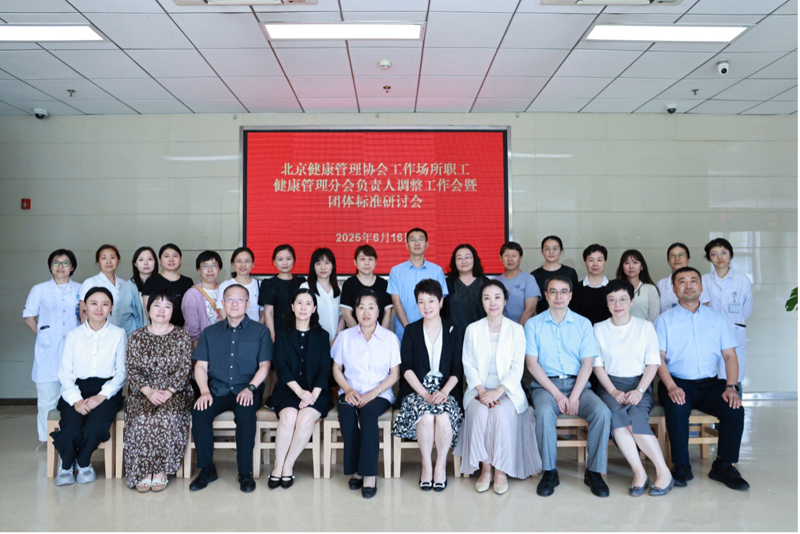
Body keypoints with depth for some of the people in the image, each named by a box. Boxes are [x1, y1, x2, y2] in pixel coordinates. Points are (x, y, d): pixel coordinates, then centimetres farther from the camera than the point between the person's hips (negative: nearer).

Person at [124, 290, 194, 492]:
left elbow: (185, 368, -1)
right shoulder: (136, 337, 10)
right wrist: (149, 391, -13)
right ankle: (143, 473, -16)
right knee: (142, 419, -29)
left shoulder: (182, 336, 6)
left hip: (176, 392, -1)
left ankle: (161, 471, -17)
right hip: (144, 393, 1)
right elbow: (131, 369, 3)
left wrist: (168, 391, -14)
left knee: (166, 418, -31)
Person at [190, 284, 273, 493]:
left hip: (246, 391, -2)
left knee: (246, 413, -34)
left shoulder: (260, 331, 7)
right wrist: (204, 391, -9)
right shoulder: (210, 332, 15)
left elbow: (264, 366, 1)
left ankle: (245, 472, -20)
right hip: (217, 390, 3)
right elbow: (200, 366, 8)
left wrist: (250, 388, -15)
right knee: (199, 412, -27)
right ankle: (207, 469, -9)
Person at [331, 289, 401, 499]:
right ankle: (355, 469, -21)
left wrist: (374, 392, -14)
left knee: (368, 412, -34)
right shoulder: (345, 336, 9)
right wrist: (348, 390, -9)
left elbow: (394, 374, 1)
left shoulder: (390, 338, 4)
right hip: (350, 393, 2)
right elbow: (337, 368, 9)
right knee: (347, 412, -32)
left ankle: (369, 473, -28)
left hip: (379, 395, -1)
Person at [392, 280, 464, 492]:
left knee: (443, 417, -31)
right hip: (416, 390, 0)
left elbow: (457, 370, 4)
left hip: (445, 390, 0)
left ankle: (441, 465, -10)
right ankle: (426, 464, -12)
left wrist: (444, 392, -14)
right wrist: (424, 394, -14)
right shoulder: (411, 331, 8)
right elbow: (406, 368, 0)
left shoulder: (453, 331, 9)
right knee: (426, 416, -31)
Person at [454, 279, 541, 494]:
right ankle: (485, 468, -13)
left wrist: (498, 391, -17)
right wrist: (482, 391, -13)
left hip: (508, 390, -1)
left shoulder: (516, 329, 5)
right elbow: (469, 366, 4)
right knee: (480, 414, -30)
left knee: (502, 414, -32)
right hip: (479, 389, 1)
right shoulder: (472, 329, 9)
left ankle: (501, 470, -15)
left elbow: (517, 367, -2)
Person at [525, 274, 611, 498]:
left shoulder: (583, 324, 10)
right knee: (545, 412, -33)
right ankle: (549, 472, -15)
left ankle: (594, 471, -8)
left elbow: (587, 363, 2)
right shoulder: (534, 325, 6)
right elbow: (532, 363, -2)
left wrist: (575, 396, -13)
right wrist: (556, 394, -13)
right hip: (545, 384, -1)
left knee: (602, 412, -25)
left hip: (577, 384, 2)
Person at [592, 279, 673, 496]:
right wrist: (614, 391, -11)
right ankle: (639, 472, -26)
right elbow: (598, 365, 4)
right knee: (616, 414, -32)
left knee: (636, 417, -31)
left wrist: (639, 391, -12)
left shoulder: (645, 326, 7)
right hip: (610, 385, 1)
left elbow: (652, 363, 3)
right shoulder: (599, 329, 9)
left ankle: (663, 471, -18)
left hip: (640, 383, 0)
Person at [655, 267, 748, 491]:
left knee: (735, 409, -24)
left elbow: (730, 356, 8)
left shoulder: (717, 318, 15)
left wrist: (731, 387, -9)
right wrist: (671, 387, -19)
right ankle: (682, 467, -15)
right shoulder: (665, 319, 7)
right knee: (676, 409, -32)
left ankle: (724, 466, -4)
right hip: (677, 382, -3)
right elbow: (658, 357, -2)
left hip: (710, 384, 3)